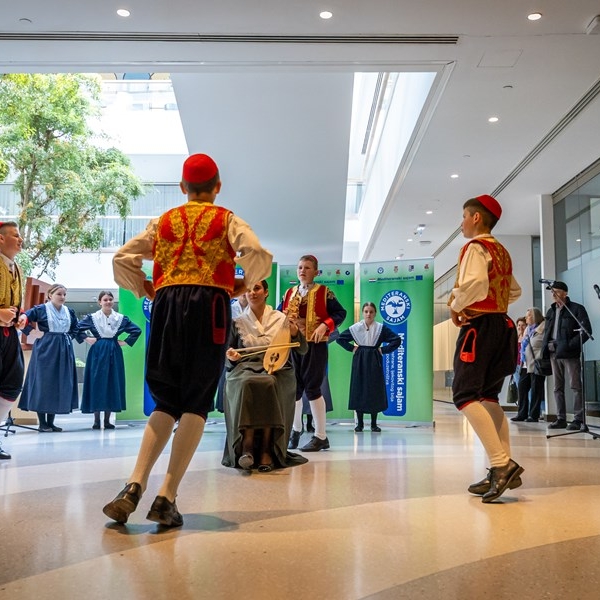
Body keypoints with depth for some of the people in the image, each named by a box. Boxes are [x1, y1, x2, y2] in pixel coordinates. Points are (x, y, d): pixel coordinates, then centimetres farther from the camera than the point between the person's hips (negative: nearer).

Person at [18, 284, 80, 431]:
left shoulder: (69, 312, 11)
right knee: (43, 382, -3)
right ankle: (42, 422, 4)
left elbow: (75, 329, 23)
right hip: (45, 349, -5)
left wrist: (69, 338, 9)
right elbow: (25, 317, -9)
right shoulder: (41, 309, -4)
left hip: (64, 351, 5)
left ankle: (51, 421, 14)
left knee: (60, 384, 6)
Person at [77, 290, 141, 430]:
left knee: (113, 383, 1)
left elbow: (137, 330, 10)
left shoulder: (121, 318, 6)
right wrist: (86, 339, -4)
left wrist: (126, 342, 4)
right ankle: (96, 420, 4)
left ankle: (107, 420, 9)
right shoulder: (92, 317, 2)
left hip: (114, 353, 2)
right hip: (98, 352, -2)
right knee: (96, 383, -3)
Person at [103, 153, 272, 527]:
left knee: (167, 402, 11)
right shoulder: (227, 220, 11)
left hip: (167, 305, 3)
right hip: (209, 305, -3)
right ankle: (167, 497, -8)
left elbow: (122, 260, 10)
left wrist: (147, 291, 18)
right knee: (197, 403, -1)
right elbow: (259, 256, -7)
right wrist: (244, 284, 9)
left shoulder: (163, 221, 19)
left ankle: (135, 485, -5)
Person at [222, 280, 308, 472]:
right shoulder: (238, 322, 14)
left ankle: (267, 450, -32)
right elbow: (229, 354, 17)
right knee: (247, 384, -37)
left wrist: (295, 333, -7)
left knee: (269, 384, -37)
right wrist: (231, 356, -7)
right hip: (244, 367, 1)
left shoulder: (280, 319, 12)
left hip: (277, 369, 0)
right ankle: (246, 447, -36)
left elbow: (303, 350, 12)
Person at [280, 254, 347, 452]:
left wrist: (325, 326, -17)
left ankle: (321, 436, 1)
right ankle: (296, 429, 29)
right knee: (294, 388, 9)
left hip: (315, 345, -5)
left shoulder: (323, 292, -1)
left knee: (312, 388, -7)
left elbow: (340, 313, -4)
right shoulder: (289, 293, 12)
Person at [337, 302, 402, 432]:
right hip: (359, 362, 0)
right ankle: (359, 424, 9)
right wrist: (351, 348, 0)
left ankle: (374, 424, 11)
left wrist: (383, 350, -6)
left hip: (374, 363, 0)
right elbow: (340, 338, 8)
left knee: (375, 392, 1)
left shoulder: (381, 328, 0)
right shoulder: (355, 328, 2)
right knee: (358, 391, 0)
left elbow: (397, 340, -2)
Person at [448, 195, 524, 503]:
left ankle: (502, 464, -22)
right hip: (501, 323, 9)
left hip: (480, 324, -9)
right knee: (487, 396, 11)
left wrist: (456, 307, -12)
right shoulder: (502, 251, 20)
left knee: (465, 394, -13)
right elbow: (514, 291, 27)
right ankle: (502, 468, 7)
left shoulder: (475, 247, -8)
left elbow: (475, 282, -26)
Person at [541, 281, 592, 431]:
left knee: (575, 386, -4)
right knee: (558, 388, 8)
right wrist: (545, 349, 5)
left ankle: (578, 419, -2)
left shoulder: (577, 309, -2)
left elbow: (586, 331, -9)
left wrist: (570, 345, -17)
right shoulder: (551, 311, 17)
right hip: (554, 353, 7)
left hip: (569, 353, -7)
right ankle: (561, 419, 12)